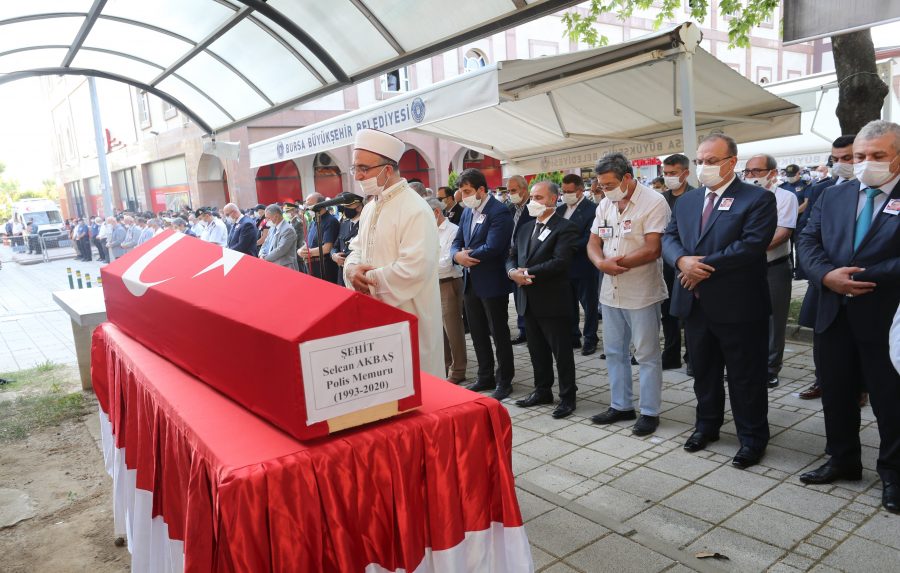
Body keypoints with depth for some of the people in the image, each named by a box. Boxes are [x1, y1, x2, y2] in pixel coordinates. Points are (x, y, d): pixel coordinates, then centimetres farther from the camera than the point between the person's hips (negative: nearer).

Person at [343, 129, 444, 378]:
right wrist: (352, 268, -5)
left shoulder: (415, 210, -17)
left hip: (407, 318, -8)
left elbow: (414, 268, -25)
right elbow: (357, 249, 19)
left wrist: (369, 278, -13)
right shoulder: (370, 208, 12)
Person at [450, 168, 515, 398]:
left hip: (492, 283, -8)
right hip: (471, 282, 8)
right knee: (478, 333, 16)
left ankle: (504, 381, 19)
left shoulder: (499, 212, -15)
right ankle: (485, 377, 30)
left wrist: (466, 256, -11)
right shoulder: (468, 211, 10)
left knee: (499, 334, 5)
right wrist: (458, 255, -12)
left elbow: (492, 248, -24)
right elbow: (458, 241, 10)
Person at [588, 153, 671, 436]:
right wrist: (602, 263, -14)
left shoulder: (654, 202, -13)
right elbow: (593, 243, 7)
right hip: (611, 291, 7)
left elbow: (652, 249, -20)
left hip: (641, 293, -7)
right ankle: (621, 405, 28)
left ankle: (649, 412, 16)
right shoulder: (605, 204, 9)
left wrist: (617, 263, -15)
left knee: (647, 355, 4)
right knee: (614, 352, 14)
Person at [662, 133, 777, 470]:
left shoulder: (758, 199, -7)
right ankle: (707, 425, 37)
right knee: (703, 370, 19)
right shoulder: (686, 201, 12)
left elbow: (752, 245, -18)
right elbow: (669, 238, 7)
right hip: (695, 303, 6)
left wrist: (702, 265, -18)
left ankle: (752, 438, 23)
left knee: (745, 376, 7)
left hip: (737, 306, -6)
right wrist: (682, 261, -15)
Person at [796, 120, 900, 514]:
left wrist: (863, 276, -22)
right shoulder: (832, 196, 8)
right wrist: (828, 275, -14)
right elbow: (807, 242, 3)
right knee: (836, 395, 16)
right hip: (834, 315, 5)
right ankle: (843, 460, 34)